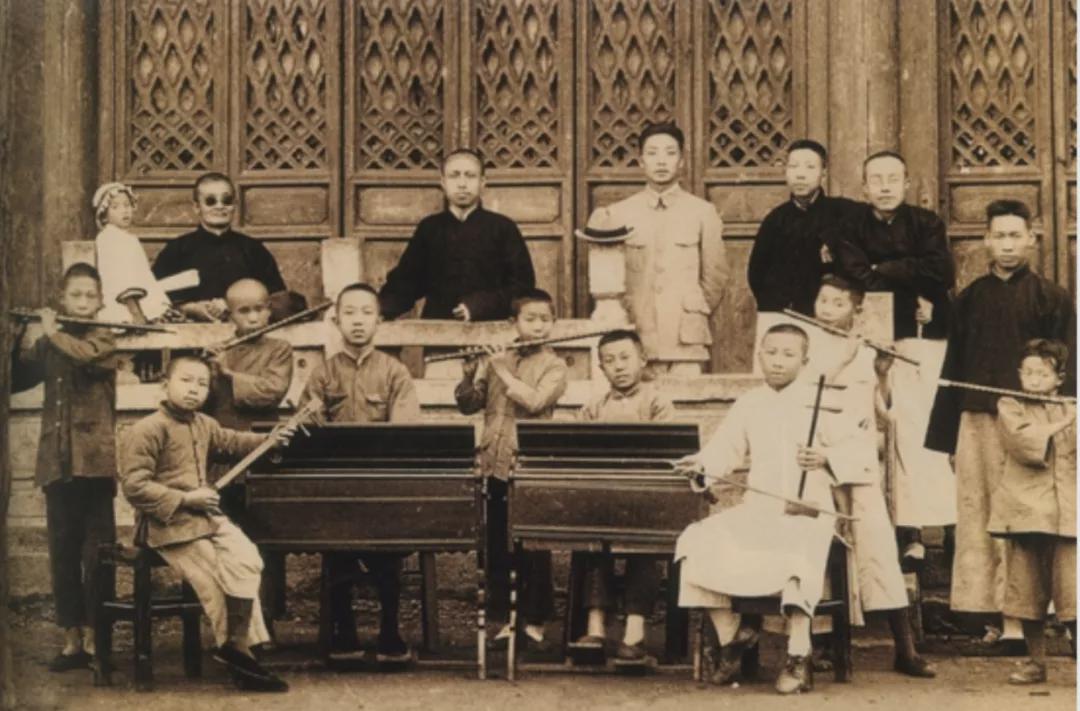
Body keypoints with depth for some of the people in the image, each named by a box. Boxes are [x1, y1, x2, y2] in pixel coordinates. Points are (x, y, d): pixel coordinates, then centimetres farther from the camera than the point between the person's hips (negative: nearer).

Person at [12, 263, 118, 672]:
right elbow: (21, 377, 6)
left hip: (94, 461, -5)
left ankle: (94, 637, 0)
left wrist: (51, 332, -10)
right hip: (57, 462, 5)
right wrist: (19, 340, -7)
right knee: (62, 553, 5)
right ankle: (72, 639, 10)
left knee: (96, 553, -3)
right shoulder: (48, 344, 14)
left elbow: (85, 356, -22)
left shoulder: (102, 338, 0)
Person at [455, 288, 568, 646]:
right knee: (497, 545, 7)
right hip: (496, 464, 3)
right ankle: (503, 618, 15)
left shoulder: (553, 366, -1)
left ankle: (534, 620, 10)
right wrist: (470, 376, -10)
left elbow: (534, 402, -17)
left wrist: (503, 371, -14)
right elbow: (468, 405, 7)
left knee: (534, 548, 2)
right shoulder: (494, 361, 10)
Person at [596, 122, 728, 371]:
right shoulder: (618, 214, 6)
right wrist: (629, 317, 10)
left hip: (686, 341, -1)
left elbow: (715, 276, 10)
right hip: (637, 339, 1)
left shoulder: (703, 213, 5)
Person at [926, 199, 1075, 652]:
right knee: (978, 521, 3)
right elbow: (952, 369, 14)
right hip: (976, 423, 4)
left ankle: (1020, 619, 0)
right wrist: (948, 435, 11)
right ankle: (986, 610, 9)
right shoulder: (970, 300, 12)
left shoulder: (1051, 299, 2)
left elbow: (1066, 372, 0)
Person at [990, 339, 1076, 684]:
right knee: (1028, 592, 2)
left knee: (1071, 593, -5)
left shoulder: (1071, 411, 15)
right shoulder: (1010, 406, 6)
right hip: (1025, 511, -1)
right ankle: (1035, 661, 13)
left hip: (1067, 513, 1)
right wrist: (1061, 424, -12)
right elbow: (1023, 443, -12)